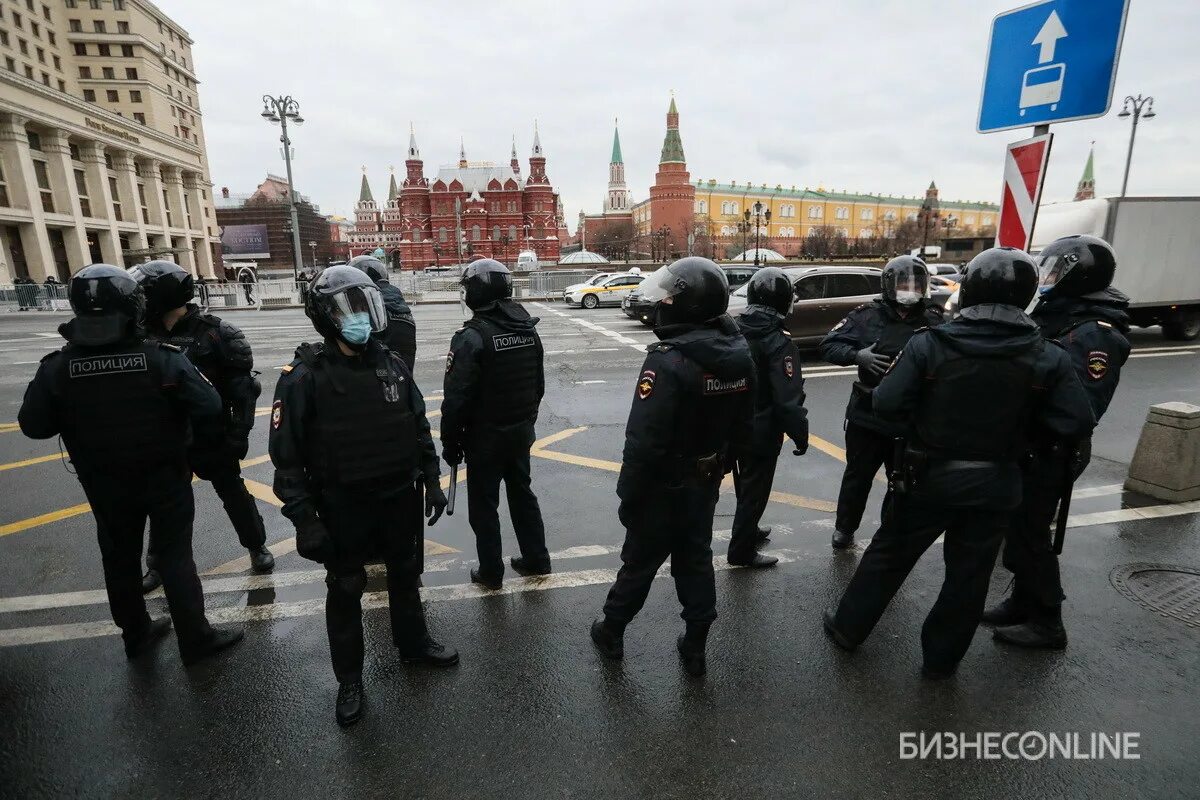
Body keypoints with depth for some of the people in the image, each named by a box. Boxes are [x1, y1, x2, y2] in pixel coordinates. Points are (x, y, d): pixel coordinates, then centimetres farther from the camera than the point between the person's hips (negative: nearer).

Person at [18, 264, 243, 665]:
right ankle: (196, 639, 16)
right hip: (165, 478, -3)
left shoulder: (56, 368, -12)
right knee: (175, 557, 7)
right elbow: (209, 406, -20)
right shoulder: (163, 359, -21)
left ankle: (136, 635, 36)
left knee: (119, 558, 19)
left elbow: (34, 426, -5)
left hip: (105, 485, 3)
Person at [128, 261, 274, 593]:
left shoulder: (214, 332, -15)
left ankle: (257, 547, 29)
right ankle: (159, 563, 35)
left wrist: (239, 433, -16)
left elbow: (241, 387, -14)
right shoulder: (147, 335, -1)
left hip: (212, 437, -4)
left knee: (234, 494, 10)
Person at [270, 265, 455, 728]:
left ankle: (413, 644, 45)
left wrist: (431, 480, 7)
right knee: (345, 592, 13)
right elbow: (287, 456, -13)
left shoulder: (391, 364, -1)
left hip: (400, 497, 4)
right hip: (343, 507, -4)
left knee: (405, 575, 21)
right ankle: (349, 679, 34)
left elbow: (419, 428, 8)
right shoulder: (305, 377, -15)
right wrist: (303, 519, -16)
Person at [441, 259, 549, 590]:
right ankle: (536, 559, 30)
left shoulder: (472, 337, -20)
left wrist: (450, 443, -9)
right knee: (522, 493, 20)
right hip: (522, 431, 7)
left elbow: (456, 399, -20)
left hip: (485, 436, -6)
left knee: (484, 504, 9)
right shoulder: (528, 329, 3)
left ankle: (491, 572, 21)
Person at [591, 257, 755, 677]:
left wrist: (628, 495, -17)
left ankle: (611, 632, 36)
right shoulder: (740, 354, -3)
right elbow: (742, 427, 6)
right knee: (695, 559, 20)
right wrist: (720, 467, 17)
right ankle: (694, 646, 33)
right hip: (706, 481, 6)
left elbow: (644, 442, -28)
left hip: (664, 485, -6)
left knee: (640, 560, 13)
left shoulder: (668, 361, -28)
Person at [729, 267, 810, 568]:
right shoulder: (779, 344, -21)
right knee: (755, 489, 8)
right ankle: (742, 550, 18)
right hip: (763, 431, -7)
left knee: (746, 484, 25)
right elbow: (788, 400, -24)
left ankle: (748, 530, 44)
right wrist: (800, 435, -11)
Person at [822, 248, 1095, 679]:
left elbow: (887, 404, -18)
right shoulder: (1050, 358, -8)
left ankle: (847, 627, 30)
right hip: (995, 484, 2)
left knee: (888, 555, 15)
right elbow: (1077, 423, -9)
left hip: (929, 476, -1)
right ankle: (941, 658, 29)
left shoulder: (929, 343, -15)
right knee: (968, 575, 16)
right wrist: (1021, 419, 7)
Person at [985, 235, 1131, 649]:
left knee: (1030, 535, 2)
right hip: (1027, 447, 9)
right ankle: (1022, 604, 34)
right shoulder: (1058, 317, 8)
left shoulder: (1095, 333, -20)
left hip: (1048, 453, -9)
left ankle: (1046, 624, 19)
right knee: (1016, 529, 18)